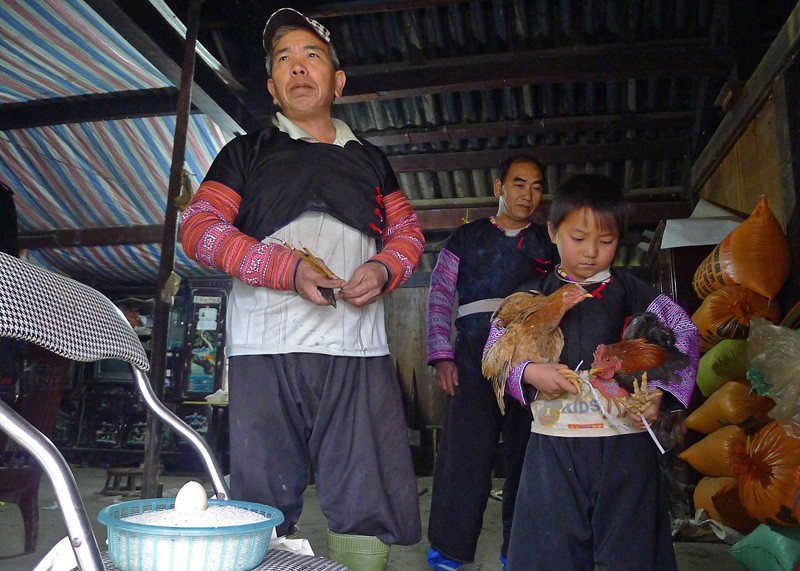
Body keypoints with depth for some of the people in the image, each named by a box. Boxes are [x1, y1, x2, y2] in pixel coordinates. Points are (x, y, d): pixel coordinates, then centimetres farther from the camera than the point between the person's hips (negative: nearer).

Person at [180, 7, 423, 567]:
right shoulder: (247, 153, 14)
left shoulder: (370, 159, 21)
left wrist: (384, 269, -2)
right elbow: (200, 227, 4)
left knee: (370, 507, 0)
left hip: (360, 352, 2)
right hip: (266, 351, -1)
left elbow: (408, 231, 23)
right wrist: (286, 268, -11)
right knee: (262, 508, 3)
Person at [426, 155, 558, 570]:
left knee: (525, 450, 3)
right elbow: (440, 297, 6)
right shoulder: (467, 237, 13)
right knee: (465, 446, -5)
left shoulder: (550, 244, 17)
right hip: (474, 355, -1)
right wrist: (441, 355, -5)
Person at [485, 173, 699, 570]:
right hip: (554, 441, 0)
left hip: (626, 437, 0)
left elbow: (685, 334, 4)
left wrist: (661, 391, -10)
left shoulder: (632, 292, 5)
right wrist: (530, 374, -14)